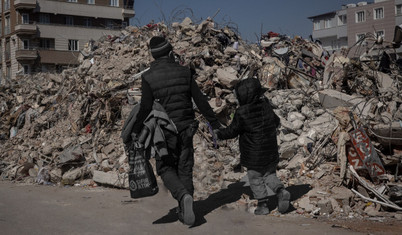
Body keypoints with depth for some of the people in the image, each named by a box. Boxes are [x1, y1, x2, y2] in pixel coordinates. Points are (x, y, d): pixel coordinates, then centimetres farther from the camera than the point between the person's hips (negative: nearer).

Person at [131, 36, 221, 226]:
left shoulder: (148, 77, -9)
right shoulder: (184, 72, -1)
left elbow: (145, 108, -11)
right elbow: (200, 100, 0)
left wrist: (135, 131, 1)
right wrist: (214, 123, 8)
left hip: (164, 131, -2)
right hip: (185, 129, 2)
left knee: (166, 169, 11)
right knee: (185, 170, 12)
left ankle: (183, 196, -16)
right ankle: (184, 212, 15)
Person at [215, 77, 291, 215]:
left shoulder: (242, 113, -17)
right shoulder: (266, 107, 0)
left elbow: (232, 131, -7)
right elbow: (276, 122, 15)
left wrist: (219, 134, 10)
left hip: (254, 155, -5)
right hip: (271, 152, 5)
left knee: (255, 179, 9)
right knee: (270, 175, 18)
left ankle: (262, 204, 11)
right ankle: (281, 191, -4)